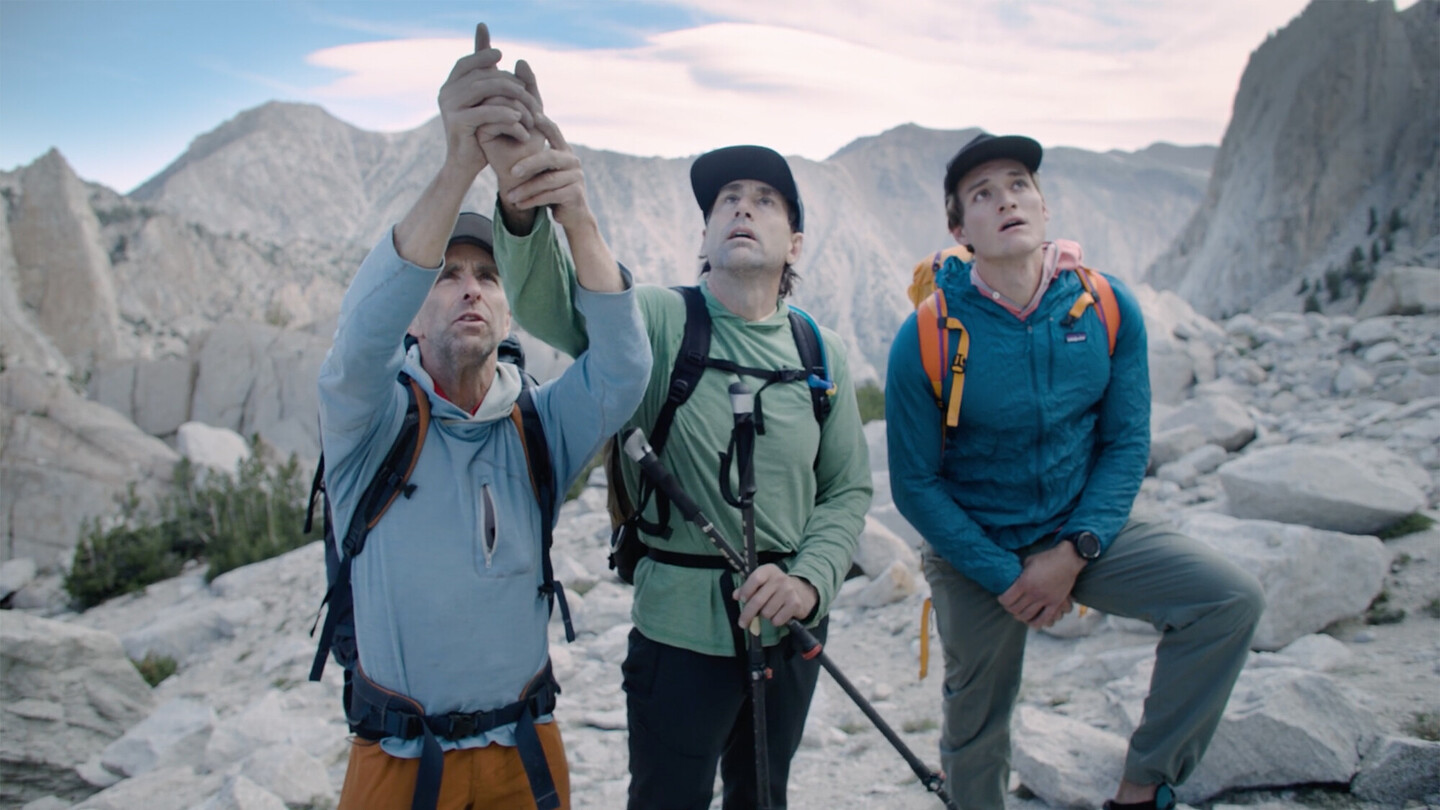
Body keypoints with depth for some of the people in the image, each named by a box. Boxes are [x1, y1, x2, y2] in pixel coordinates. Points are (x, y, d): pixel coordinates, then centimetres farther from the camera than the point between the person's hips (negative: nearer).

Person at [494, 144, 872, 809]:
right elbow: (541, 303, -28)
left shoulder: (823, 353, 1)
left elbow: (849, 487, 4)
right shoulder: (656, 322, -11)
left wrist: (810, 579, -13)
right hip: (681, 628, -4)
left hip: (791, 628, 4)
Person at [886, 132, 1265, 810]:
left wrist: (1074, 551, -16)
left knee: (1231, 599, -17)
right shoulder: (925, 340, -19)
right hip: (975, 551, -2)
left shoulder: (1108, 308, -11)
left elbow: (1127, 443, -5)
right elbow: (916, 484, -13)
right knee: (975, 725, 12)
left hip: (1083, 531, 2)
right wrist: (1004, 578, -15)